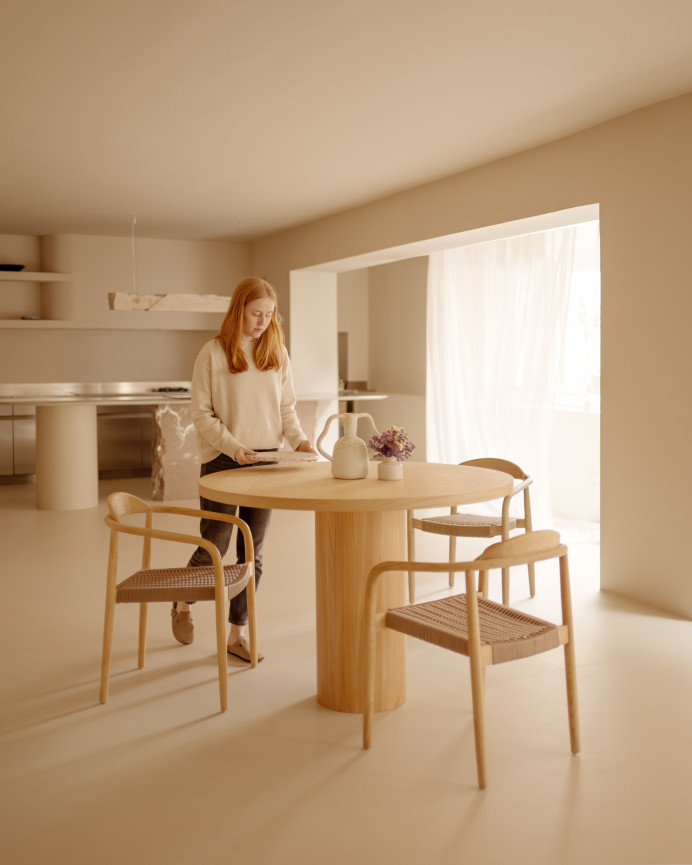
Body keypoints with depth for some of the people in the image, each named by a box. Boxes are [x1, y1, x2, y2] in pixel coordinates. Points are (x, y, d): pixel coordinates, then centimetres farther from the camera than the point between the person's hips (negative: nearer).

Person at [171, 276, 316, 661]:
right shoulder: (213, 353, -4)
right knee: (214, 546, 2)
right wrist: (232, 446, -18)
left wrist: (300, 439, -7)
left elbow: (287, 407, 10)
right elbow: (202, 414, -5)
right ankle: (183, 604, 33)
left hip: (267, 461, 4)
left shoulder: (277, 351, 7)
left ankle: (238, 634, 18)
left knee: (253, 552, 6)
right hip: (223, 460, -3)